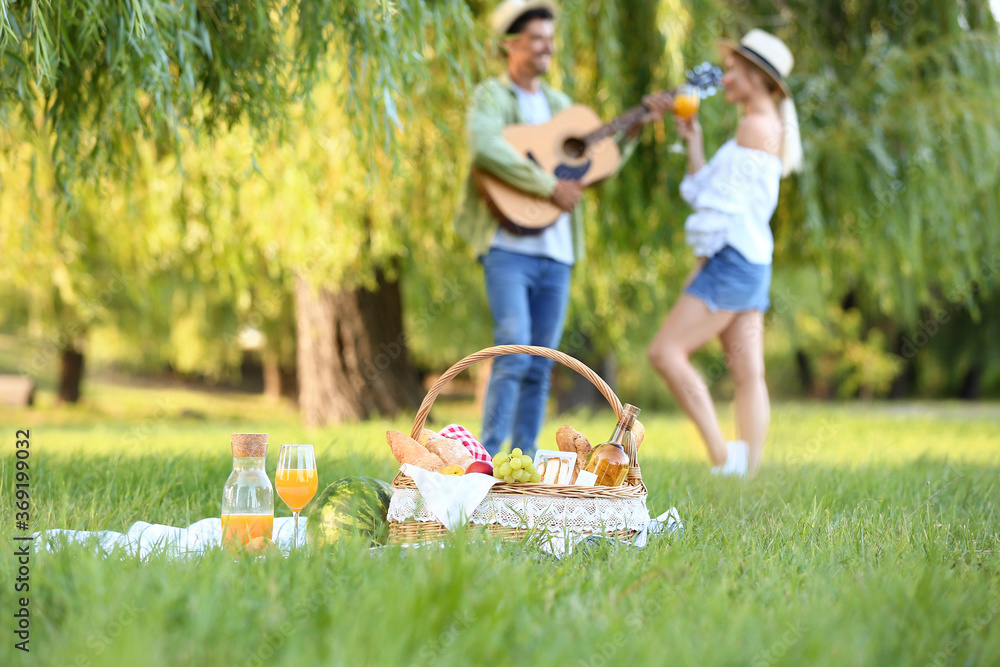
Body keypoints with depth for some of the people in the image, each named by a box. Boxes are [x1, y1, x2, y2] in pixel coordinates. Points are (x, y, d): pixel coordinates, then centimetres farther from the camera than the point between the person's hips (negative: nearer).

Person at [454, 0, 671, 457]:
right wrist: (551, 187, -23)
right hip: (508, 246, -6)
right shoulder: (491, 96, -1)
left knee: (539, 367, 6)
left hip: (555, 253, 6)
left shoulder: (558, 103, 19)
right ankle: (488, 457, -11)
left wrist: (636, 128, 11)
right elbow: (485, 149, -22)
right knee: (513, 353, -17)